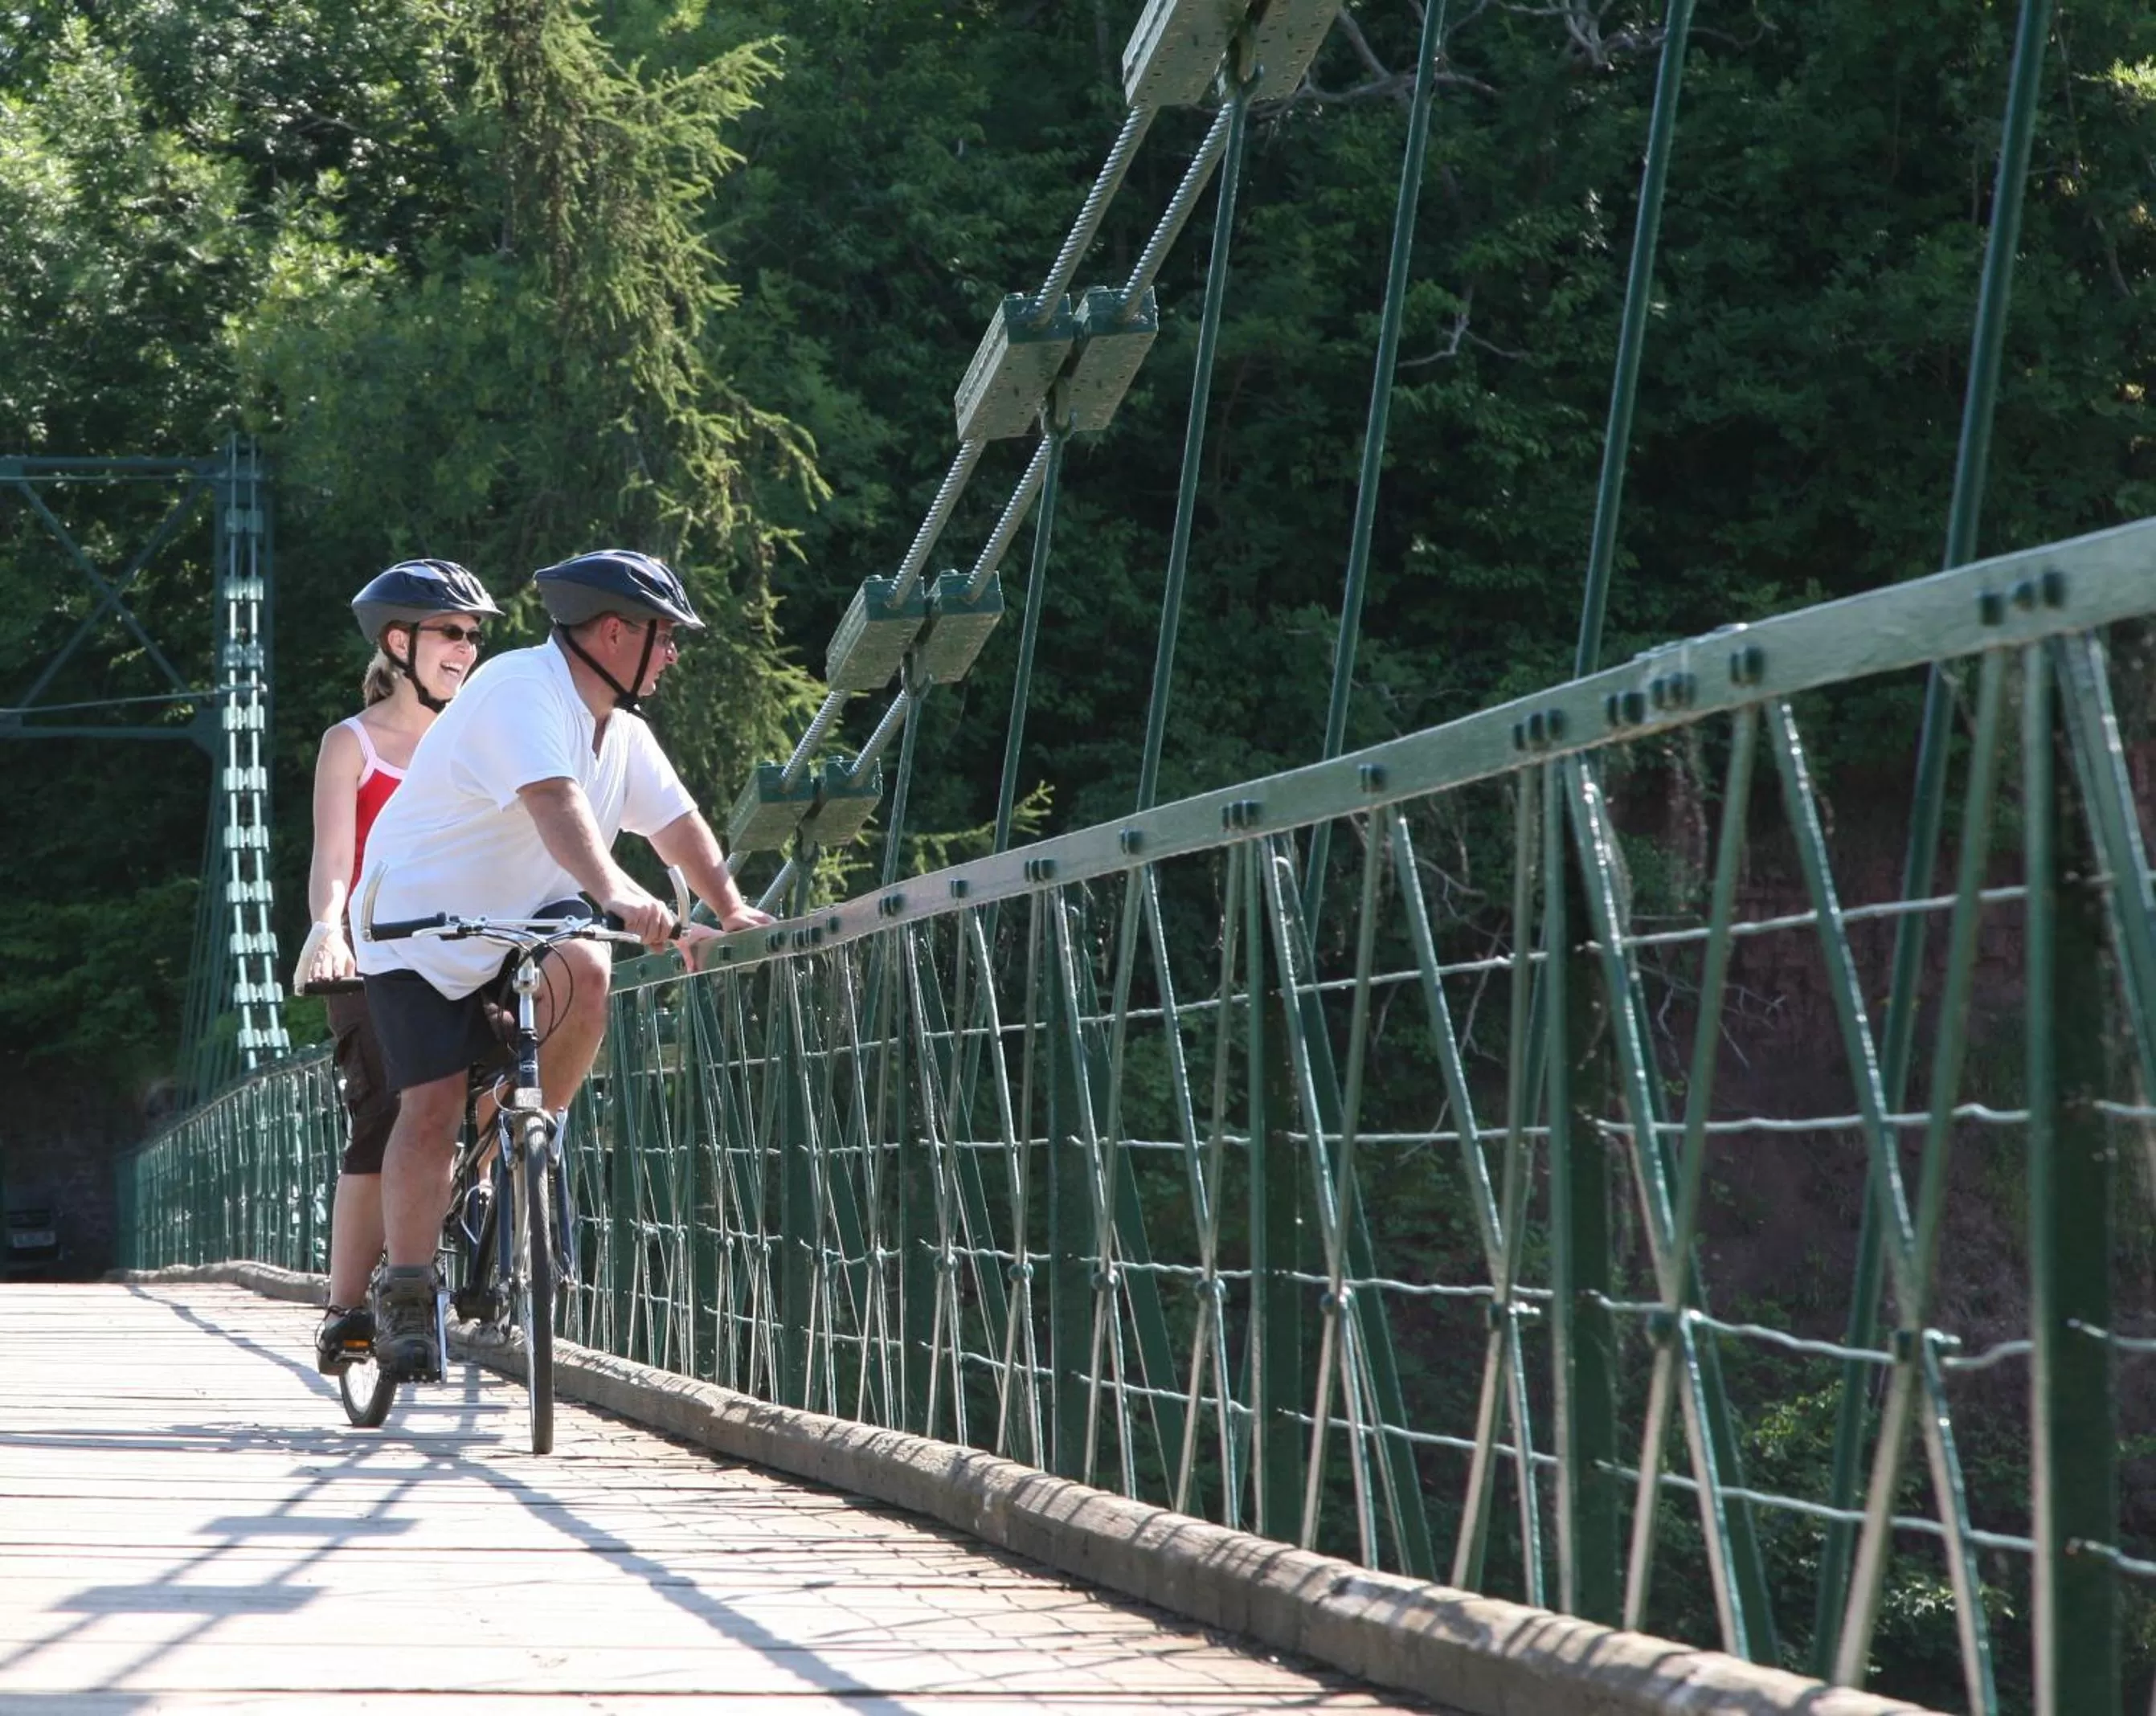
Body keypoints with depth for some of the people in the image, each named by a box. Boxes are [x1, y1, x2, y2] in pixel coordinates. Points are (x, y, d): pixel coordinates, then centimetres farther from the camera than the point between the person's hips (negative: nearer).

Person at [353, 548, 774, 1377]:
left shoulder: (621, 730, 6)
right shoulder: (521, 689, -21)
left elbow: (675, 820, 7)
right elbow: (554, 801, -37)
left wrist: (730, 908, -9)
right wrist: (614, 891, -51)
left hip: (524, 924, 6)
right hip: (421, 930, -6)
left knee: (582, 972, -27)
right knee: (431, 1109, -14)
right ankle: (406, 1297, -5)